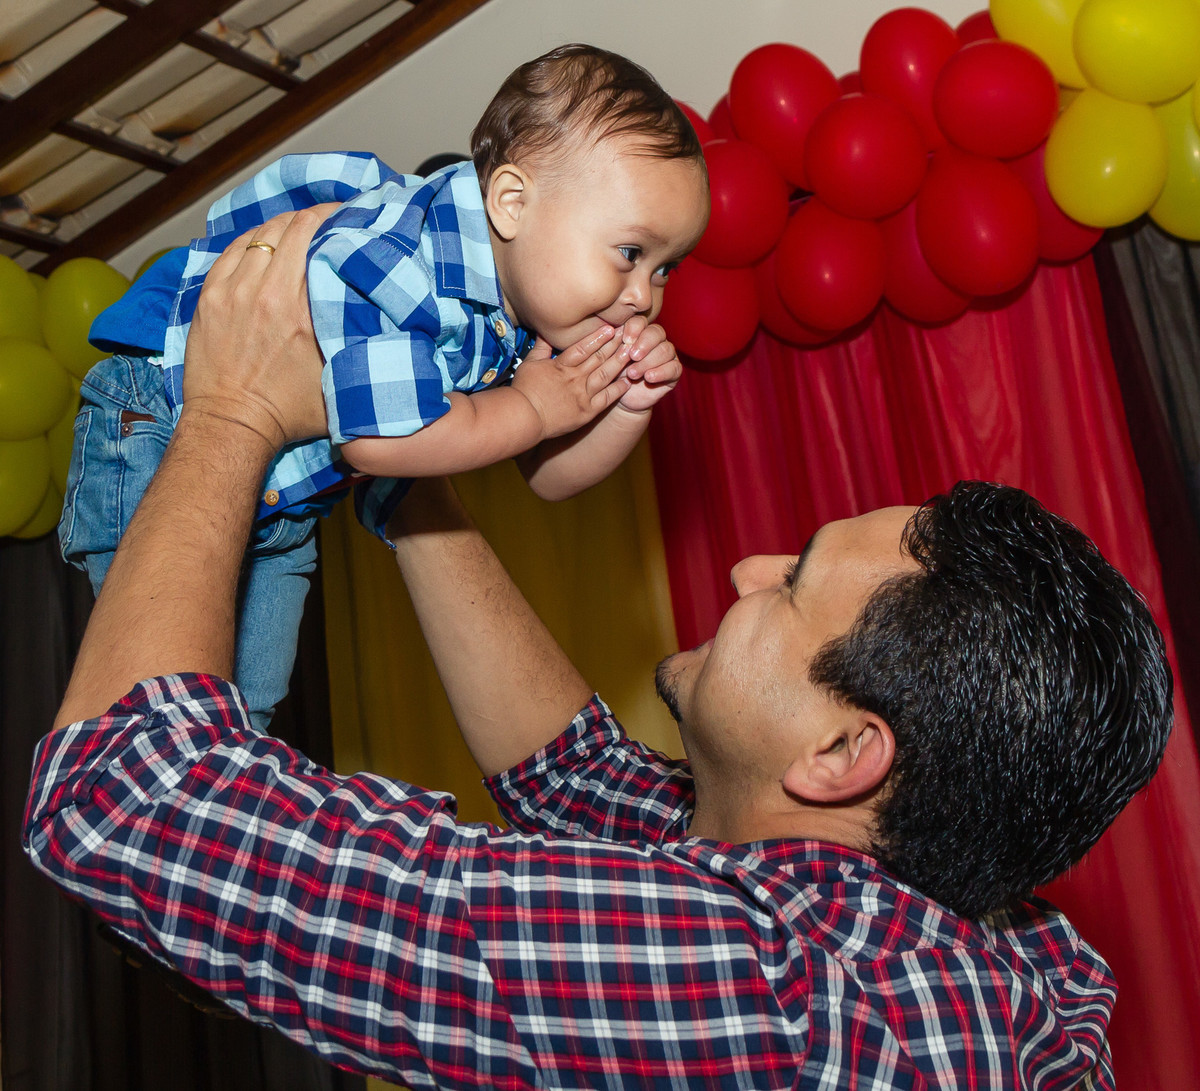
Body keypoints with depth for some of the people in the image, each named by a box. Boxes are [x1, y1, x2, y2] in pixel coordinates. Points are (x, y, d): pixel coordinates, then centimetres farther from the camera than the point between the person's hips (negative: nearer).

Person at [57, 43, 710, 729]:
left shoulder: (536, 310, -5)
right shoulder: (396, 259, -34)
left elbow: (551, 479, 3)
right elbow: (377, 438, -42)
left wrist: (627, 407, -17)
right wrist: (531, 406, -29)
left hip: (287, 502, 8)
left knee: (254, 695, 12)